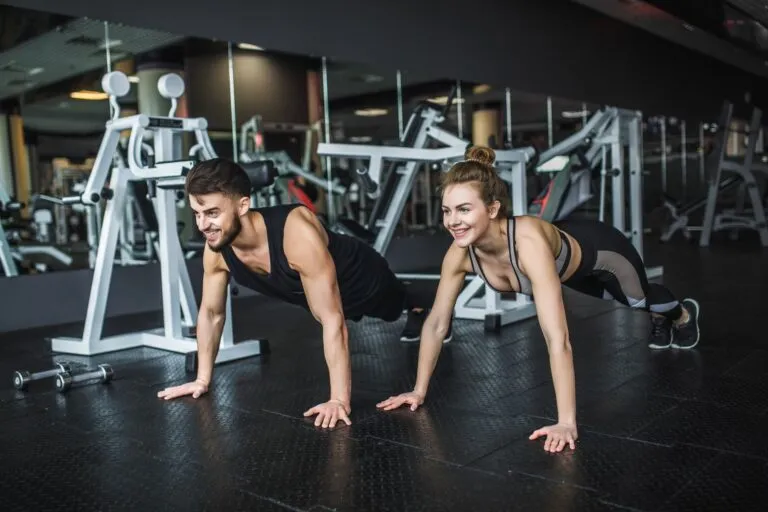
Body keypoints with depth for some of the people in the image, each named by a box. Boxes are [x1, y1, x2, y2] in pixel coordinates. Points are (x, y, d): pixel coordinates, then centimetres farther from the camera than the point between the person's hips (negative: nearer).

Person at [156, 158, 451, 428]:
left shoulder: (298, 234, -47)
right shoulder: (216, 251, -27)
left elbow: (332, 319, -44)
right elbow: (211, 313, -9)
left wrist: (339, 400, -44)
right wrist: (203, 379, -5)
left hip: (364, 279, -6)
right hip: (310, 292, 6)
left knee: (397, 308, 26)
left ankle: (418, 309, 64)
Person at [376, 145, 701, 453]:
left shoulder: (530, 243, -50)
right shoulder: (460, 254, -32)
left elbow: (557, 339, -52)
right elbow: (436, 323, -19)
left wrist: (567, 422, -54)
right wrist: (419, 390, -15)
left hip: (600, 251, -5)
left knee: (640, 302, 27)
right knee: (616, 300, 35)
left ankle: (684, 313, 65)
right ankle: (661, 321, 71)